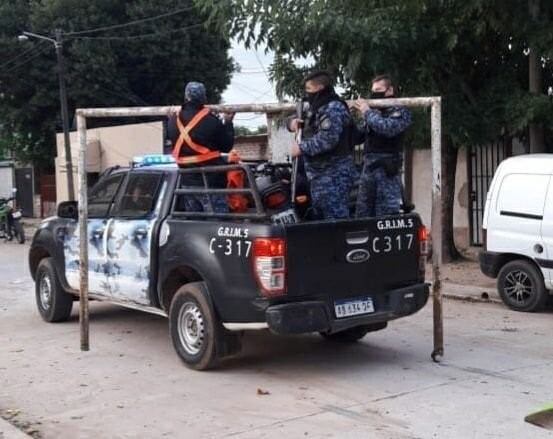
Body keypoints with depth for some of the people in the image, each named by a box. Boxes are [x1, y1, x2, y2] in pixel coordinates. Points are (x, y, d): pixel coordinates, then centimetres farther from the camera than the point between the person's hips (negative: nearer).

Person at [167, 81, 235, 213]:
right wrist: (228, 123, 12)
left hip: (187, 181, 6)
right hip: (210, 182, -6)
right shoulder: (211, 121, -14)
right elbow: (227, 146, -2)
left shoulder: (173, 121, 3)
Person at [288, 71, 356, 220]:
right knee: (322, 215, 17)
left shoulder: (333, 108, -14)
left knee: (336, 218, -15)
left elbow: (328, 138, -27)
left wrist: (301, 148, -19)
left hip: (333, 174, -11)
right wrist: (293, 122, 3)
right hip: (318, 174, 11)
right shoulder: (316, 108, 17)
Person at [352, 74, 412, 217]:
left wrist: (367, 112, -9)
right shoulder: (374, 112, 17)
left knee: (386, 215, -7)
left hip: (387, 170, -7)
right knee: (362, 214, 8)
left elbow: (388, 128, -20)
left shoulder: (400, 111, -1)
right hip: (368, 168, 7)